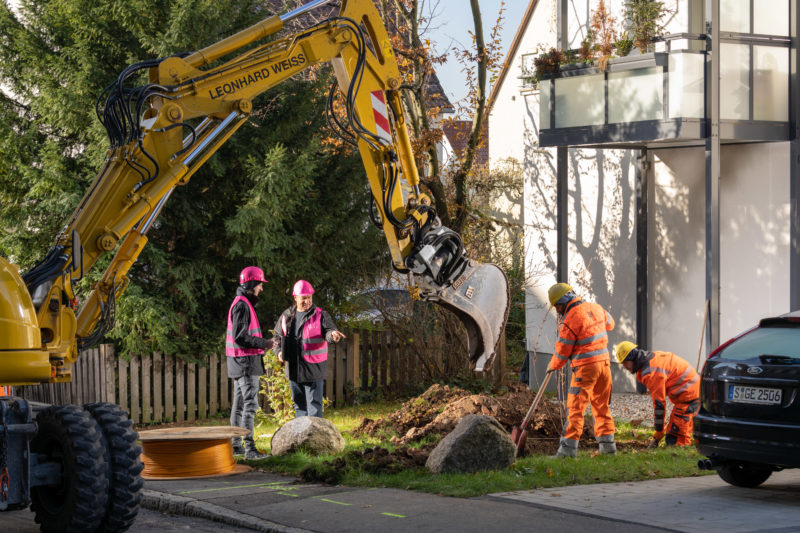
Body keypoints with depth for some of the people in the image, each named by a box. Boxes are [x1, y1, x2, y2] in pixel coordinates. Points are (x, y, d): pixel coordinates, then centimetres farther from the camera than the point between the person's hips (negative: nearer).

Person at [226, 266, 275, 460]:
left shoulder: (242, 304, 18)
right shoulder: (242, 305, -16)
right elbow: (240, 337, -22)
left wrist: (262, 343, 14)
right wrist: (264, 343, -15)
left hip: (241, 363, 11)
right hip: (246, 362, -11)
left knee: (239, 404, 14)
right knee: (250, 404, -13)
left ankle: (236, 445, 20)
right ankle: (250, 449, -17)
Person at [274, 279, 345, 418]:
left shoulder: (320, 315, -5)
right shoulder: (287, 316, 8)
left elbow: (328, 330, -18)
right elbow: (278, 335, 20)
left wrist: (333, 334, -42)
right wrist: (279, 351, 3)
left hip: (313, 369, -5)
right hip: (293, 369, 5)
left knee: (314, 403, -7)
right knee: (299, 404, 15)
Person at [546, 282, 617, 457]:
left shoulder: (570, 320, -14)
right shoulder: (595, 308, 7)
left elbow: (562, 351, -6)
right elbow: (609, 323, 28)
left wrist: (552, 366, 11)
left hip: (585, 367, -7)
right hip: (604, 362, 7)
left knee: (576, 407, -4)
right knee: (602, 405, 16)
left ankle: (569, 447, -7)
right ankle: (607, 443, 17)